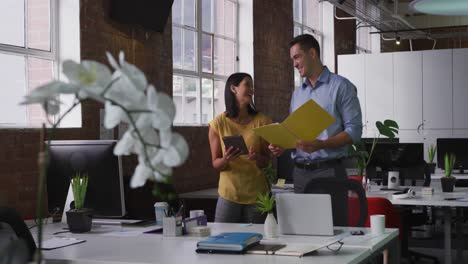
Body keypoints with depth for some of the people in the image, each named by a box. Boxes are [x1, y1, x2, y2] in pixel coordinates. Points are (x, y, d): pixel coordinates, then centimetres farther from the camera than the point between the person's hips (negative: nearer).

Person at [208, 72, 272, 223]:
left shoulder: (262, 121, 1)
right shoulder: (218, 123, -2)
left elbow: (268, 161, 3)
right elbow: (216, 164, 1)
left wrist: (257, 158, -19)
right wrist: (225, 160, -20)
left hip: (257, 195, 1)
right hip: (229, 194, -1)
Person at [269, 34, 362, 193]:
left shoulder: (341, 86, -2)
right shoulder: (297, 93, 17)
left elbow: (354, 130, -9)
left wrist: (321, 144, -22)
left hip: (329, 171, -5)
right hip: (300, 172, 5)